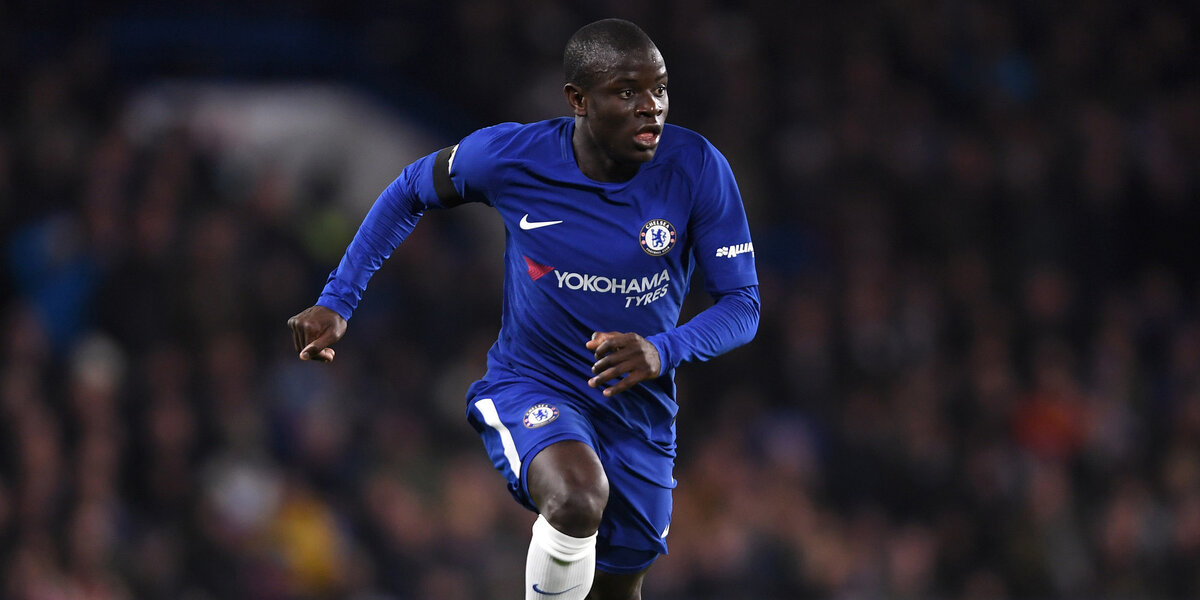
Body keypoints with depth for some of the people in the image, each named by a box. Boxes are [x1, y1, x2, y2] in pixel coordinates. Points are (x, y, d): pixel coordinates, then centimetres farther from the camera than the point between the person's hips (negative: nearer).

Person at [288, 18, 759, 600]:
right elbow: (410, 192, 4)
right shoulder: (511, 155, -16)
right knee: (579, 496, -36)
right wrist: (335, 302, 0)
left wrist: (663, 351, -32)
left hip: (639, 410, 3)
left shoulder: (697, 169, -16)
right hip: (528, 386, -3)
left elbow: (742, 304, -12)